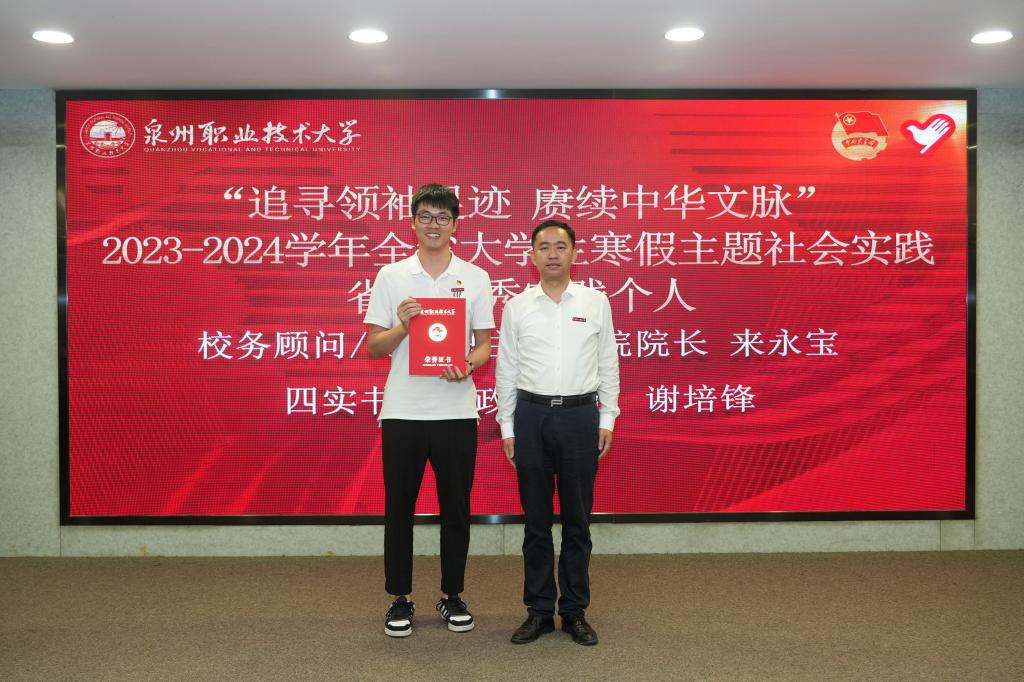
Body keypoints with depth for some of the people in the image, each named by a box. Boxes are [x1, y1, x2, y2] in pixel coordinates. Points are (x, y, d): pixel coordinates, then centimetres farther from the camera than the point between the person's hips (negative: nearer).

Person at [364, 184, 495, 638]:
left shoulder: (475, 278, 5)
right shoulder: (391, 276, 3)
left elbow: (485, 344, 5)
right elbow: (373, 347, 3)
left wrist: (468, 365, -17)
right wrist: (401, 326, -17)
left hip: (456, 411, 1)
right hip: (402, 411, 0)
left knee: (455, 508, 9)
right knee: (399, 509, 7)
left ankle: (452, 595, 25)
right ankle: (400, 599, 22)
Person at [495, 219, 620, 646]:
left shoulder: (596, 302, 3)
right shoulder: (517, 307, 2)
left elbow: (608, 365, 5)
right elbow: (506, 370, 5)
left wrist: (607, 420, 1)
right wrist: (507, 427, 2)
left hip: (580, 415, 0)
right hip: (532, 415, 0)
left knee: (577, 520, 8)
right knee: (536, 520, 8)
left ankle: (575, 611, 21)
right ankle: (539, 611, 20)